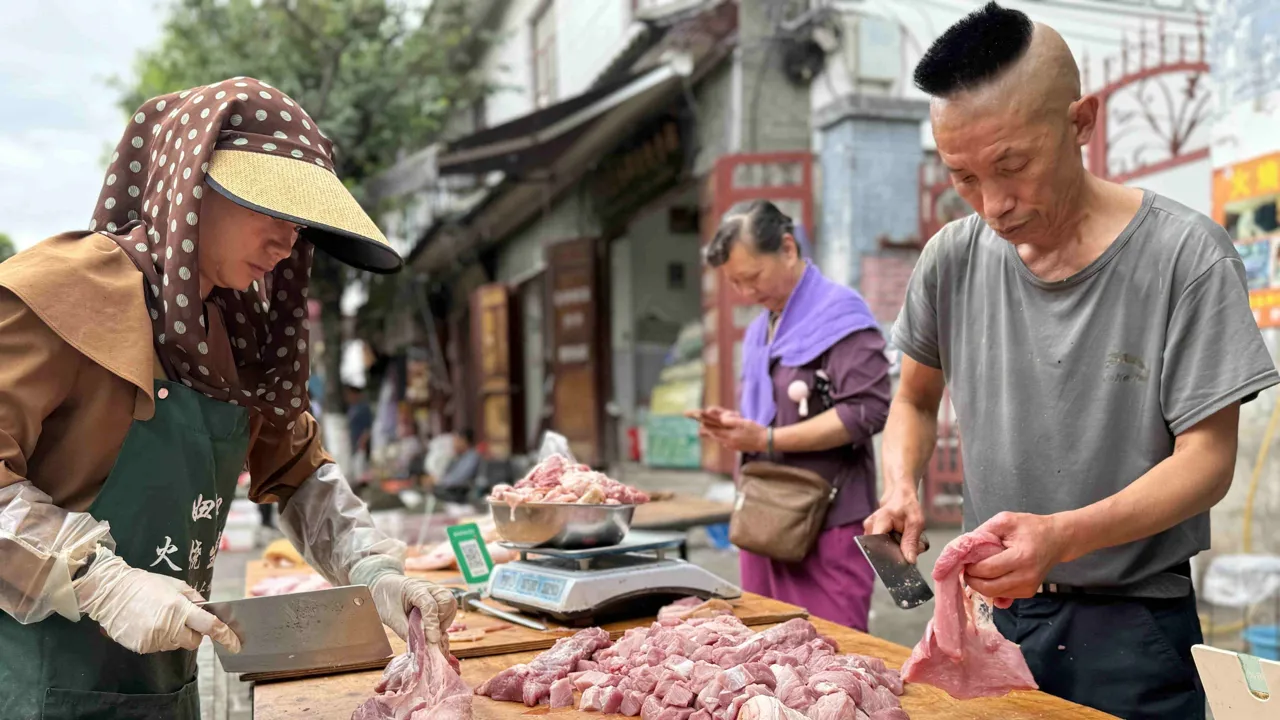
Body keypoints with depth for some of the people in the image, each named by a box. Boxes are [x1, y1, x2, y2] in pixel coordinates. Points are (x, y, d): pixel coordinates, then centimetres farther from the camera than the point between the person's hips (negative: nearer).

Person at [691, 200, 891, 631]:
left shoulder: (839, 315, -8)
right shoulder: (759, 332, 17)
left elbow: (867, 410, -19)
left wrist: (766, 439, -18)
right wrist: (733, 428, 4)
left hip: (828, 526, -8)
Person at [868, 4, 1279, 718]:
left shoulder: (1186, 256, -15)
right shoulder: (954, 259, -4)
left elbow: (1207, 460, -15)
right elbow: (916, 400, 10)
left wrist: (1062, 536, -30)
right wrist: (901, 488, -10)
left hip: (1135, 629, -3)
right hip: (997, 612, 3)